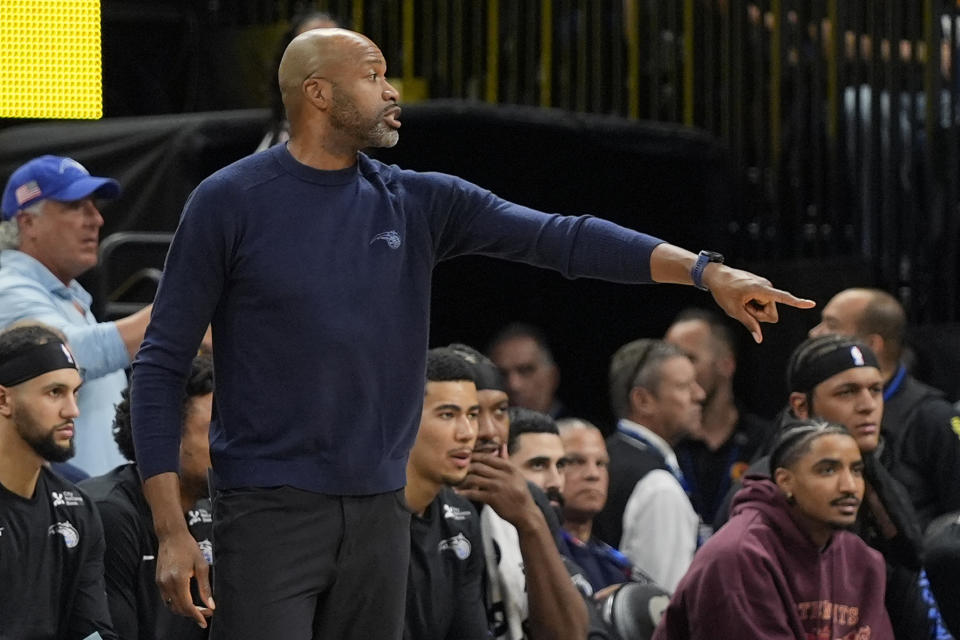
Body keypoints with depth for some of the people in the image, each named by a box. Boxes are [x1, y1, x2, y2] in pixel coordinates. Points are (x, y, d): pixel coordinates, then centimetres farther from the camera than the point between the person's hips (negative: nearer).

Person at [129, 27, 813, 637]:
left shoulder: (418, 204, 8)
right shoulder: (230, 202, -3)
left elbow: (559, 237, 1)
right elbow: (161, 364, -3)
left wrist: (706, 271, -11)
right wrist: (171, 529, -10)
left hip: (379, 511, 5)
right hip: (269, 512, -5)